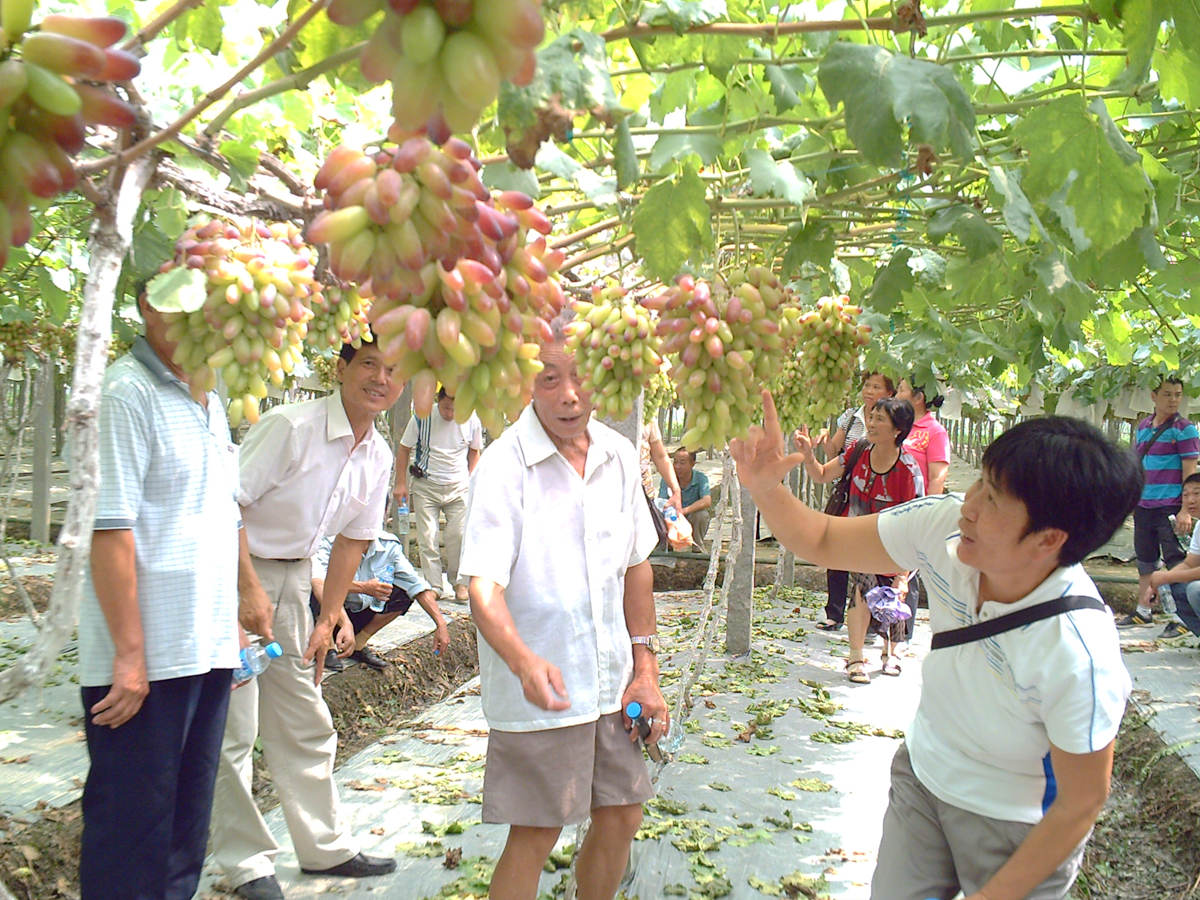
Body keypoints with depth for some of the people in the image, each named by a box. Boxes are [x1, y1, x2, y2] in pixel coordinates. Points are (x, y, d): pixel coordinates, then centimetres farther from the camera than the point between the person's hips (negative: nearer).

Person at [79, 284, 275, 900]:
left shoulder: (210, 400, 14)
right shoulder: (127, 393, -13)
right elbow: (109, 529, -19)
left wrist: (248, 590, 23)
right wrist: (130, 652, -21)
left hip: (209, 646, 8)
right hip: (143, 659, -8)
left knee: (188, 817, 18)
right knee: (132, 826, 3)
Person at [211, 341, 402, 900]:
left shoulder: (378, 457, 1)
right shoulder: (289, 426, -22)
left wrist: (328, 620, 10)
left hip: (292, 576, 7)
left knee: (305, 722, 15)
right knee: (233, 727, -3)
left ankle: (325, 847, 28)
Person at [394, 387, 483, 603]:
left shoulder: (472, 421, -5)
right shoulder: (421, 418, -9)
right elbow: (404, 449, 1)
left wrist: (471, 482, 8)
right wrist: (401, 483, -1)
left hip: (458, 486, 1)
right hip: (425, 486, 0)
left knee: (458, 534, -4)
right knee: (427, 537, -1)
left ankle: (459, 582, 14)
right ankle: (433, 586, 7)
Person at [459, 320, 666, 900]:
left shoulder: (619, 457, 2)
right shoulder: (505, 465, -15)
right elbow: (484, 586, -22)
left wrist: (645, 667, 9)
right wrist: (524, 661, -39)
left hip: (612, 681, 6)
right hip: (538, 687, -6)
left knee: (621, 816, 14)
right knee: (536, 834, 2)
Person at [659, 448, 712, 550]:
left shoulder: (701, 478, -13)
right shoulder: (667, 479, -9)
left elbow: (707, 501, -29)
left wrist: (685, 510, -43)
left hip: (694, 525, -1)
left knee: (701, 514, -31)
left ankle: (698, 547, -5)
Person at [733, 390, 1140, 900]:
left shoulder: (1078, 655, -35)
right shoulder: (945, 525, -22)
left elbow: (1081, 802, -21)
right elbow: (823, 542, -8)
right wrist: (765, 488, -27)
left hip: (1019, 827, -4)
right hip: (922, 776, 5)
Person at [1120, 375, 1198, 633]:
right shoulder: (1143, 427, 12)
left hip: (1171, 506, -6)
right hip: (1144, 505, 6)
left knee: (1176, 562, -2)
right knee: (1145, 560, 14)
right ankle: (1142, 611, 25)